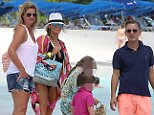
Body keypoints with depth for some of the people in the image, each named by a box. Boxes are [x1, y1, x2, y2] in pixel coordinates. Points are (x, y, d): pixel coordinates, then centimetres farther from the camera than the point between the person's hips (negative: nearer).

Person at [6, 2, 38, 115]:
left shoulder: (30, 32, 19)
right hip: (18, 74, -9)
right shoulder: (21, 29, -8)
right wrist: (22, 70, -17)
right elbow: (11, 51, -19)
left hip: (28, 75, 9)